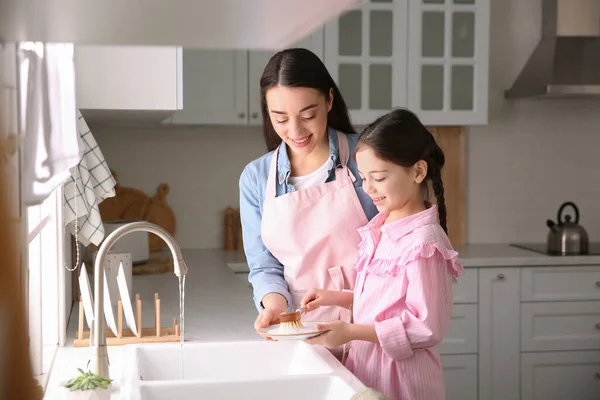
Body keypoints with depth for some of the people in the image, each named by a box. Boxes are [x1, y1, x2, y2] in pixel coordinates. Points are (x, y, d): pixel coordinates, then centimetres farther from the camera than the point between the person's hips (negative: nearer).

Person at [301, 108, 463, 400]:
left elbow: (427, 327, -21)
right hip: (366, 364, 8)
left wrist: (352, 332, -23)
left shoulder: (423, 243, -20)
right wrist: (335, 298, 4)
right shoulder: (379, 228, 6)